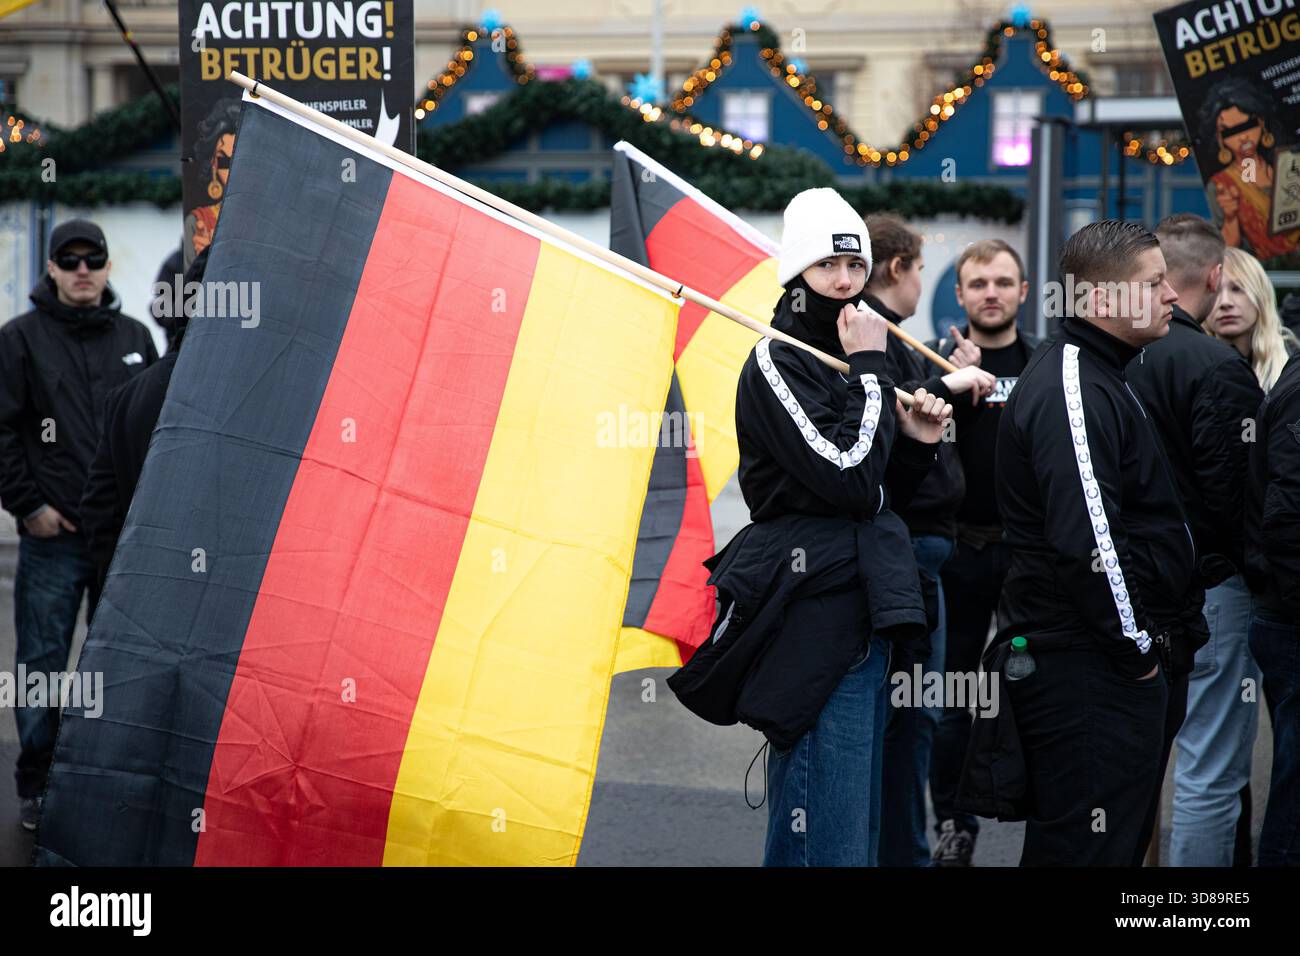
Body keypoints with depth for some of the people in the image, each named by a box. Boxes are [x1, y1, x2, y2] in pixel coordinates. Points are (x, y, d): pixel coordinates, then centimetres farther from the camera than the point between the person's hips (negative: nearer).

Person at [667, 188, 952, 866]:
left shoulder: (844, 359, 17)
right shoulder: (776, 365, -10)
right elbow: (850, 480, -19)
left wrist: (917, 444, 3)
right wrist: (870, 372, -12)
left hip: (861, 607, 10)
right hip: (814, 616, -10)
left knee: (857, 816, 14)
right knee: (831, 837, -11)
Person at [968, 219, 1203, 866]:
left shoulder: (1093, 376, 18)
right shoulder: (1073, 392, -17)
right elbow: (1085, 540, -25)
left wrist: (1149, 638, 17)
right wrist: (1136, 647, -17)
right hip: (1088, 667, -11)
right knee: (1087, 847, -7)